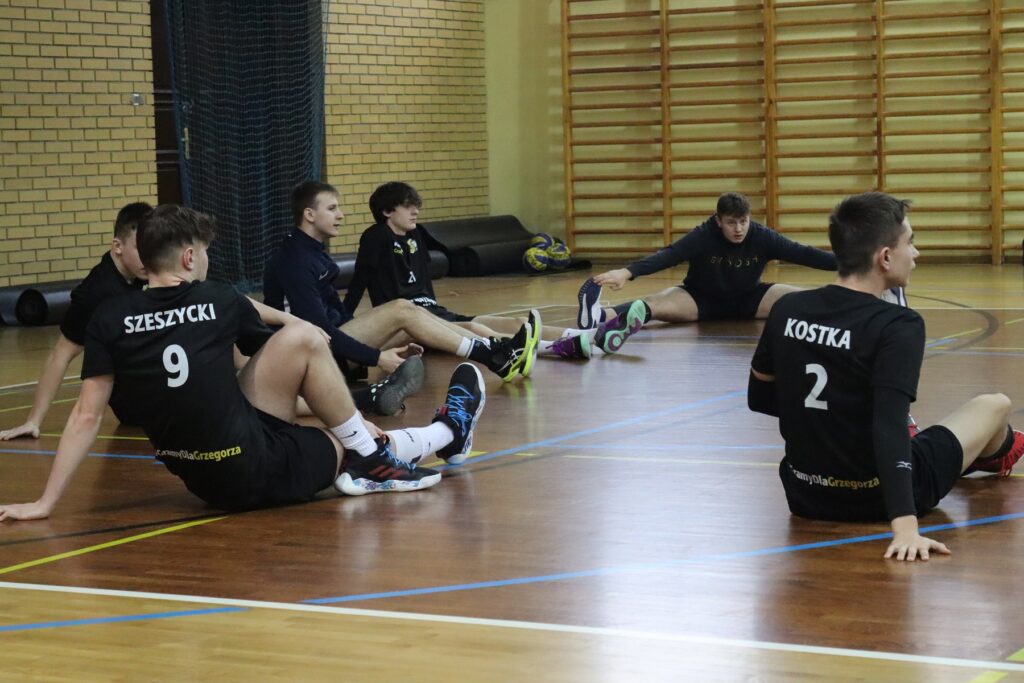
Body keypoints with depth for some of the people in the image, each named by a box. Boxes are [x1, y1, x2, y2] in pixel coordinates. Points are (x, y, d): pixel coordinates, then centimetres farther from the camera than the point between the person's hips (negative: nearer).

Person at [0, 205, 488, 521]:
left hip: (203, 479, 4)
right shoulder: (219, 300, 0)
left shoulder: (109, 320, 3)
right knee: (303, 338, 8)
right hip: (255, 470, -4)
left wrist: (44, 503, 1)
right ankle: (371, 458, 16)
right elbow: (277, 345, 20)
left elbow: (86, 415, -3)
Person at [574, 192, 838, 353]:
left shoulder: (762, 237, -16)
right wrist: (627, 272, -50)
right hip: (702, 300, -4)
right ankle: (603, 317, -59)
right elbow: (668, 255, -35)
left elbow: (803, 254, -18)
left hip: (748, 300, 4)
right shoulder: (703, 236, -23)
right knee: (659, 304, -35)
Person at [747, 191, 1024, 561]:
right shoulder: (897, 325, -22)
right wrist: (905, 525, -37)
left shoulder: (786, 309, -6)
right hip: (880, 496, -4)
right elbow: (890, 426, -31)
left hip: (806, 494, 5)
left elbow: (759, 397, 6)